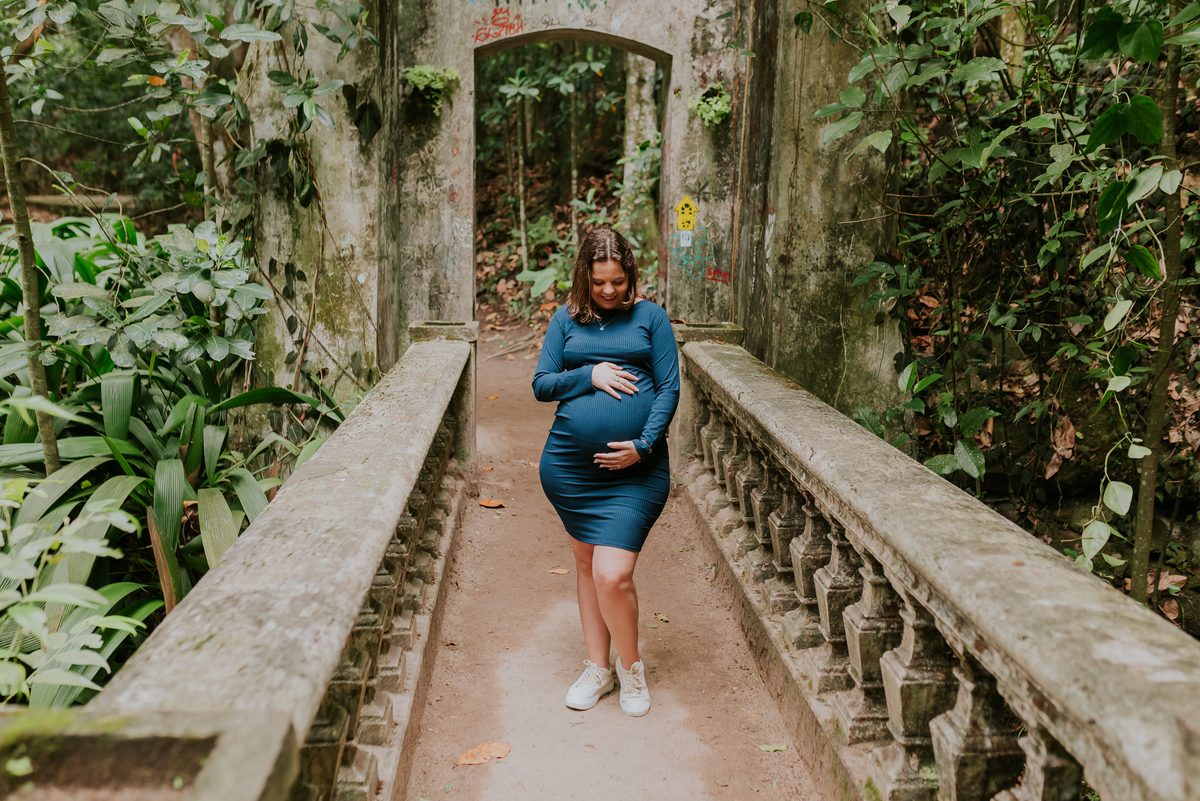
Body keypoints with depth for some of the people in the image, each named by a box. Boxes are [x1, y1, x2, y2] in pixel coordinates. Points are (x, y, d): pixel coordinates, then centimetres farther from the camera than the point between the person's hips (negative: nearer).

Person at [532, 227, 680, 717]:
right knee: (586, 564, 14)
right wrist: (589, 375, -10)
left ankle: (631, 666, 16)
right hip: (569, 464, 3)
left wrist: (643, 444, -12)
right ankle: (597, 667, 30)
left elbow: (669, 388, 0)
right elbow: (541, 385, 6)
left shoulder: (650, 317, 4)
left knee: (613, 574, -10)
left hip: (635, 468, -3)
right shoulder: (567, 319, 9)